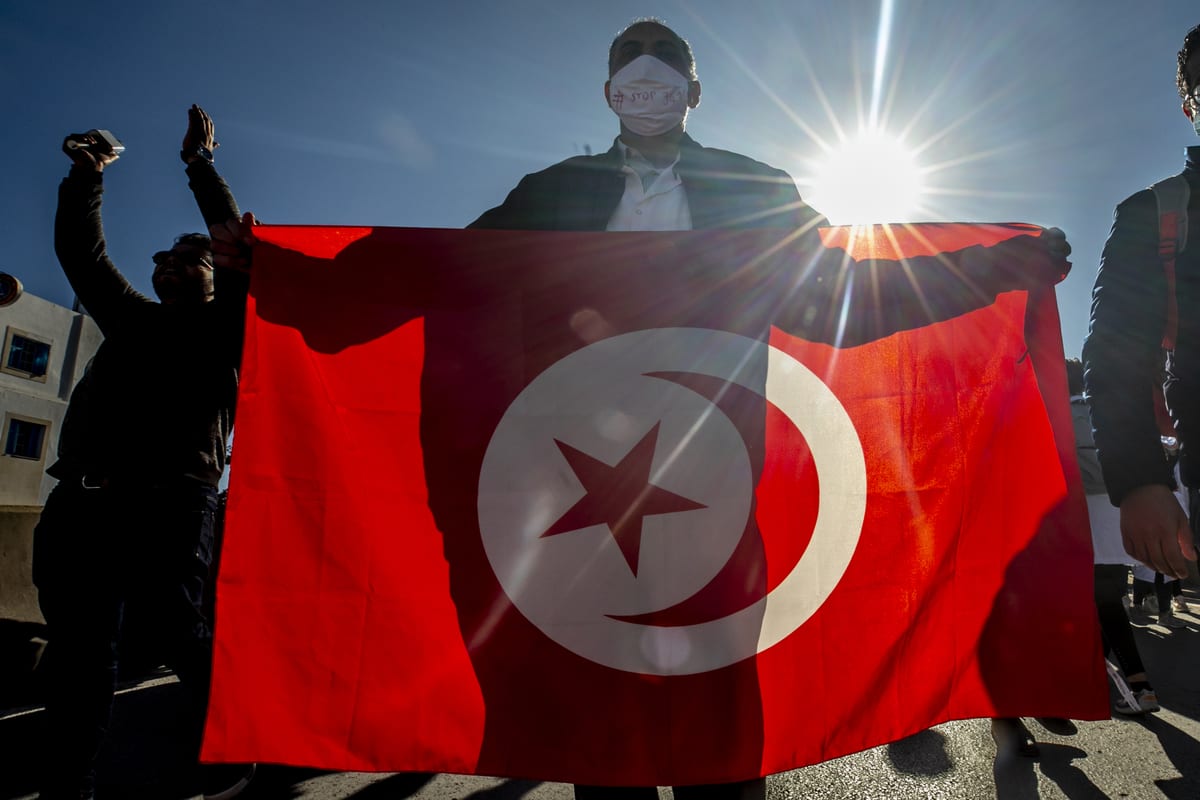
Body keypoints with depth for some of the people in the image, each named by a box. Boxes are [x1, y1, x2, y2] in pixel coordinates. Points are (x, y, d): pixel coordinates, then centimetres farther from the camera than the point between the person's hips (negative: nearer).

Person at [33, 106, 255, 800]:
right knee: (80, 646, 6)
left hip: (170, 500, -5)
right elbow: (83, 253, 30)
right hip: (85, 497, 6)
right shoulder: (134, 318, 28)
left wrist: (202, 166, 11)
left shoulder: (222, 327, 13)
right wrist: (88, 174, 25)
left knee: (181, 632, -7)